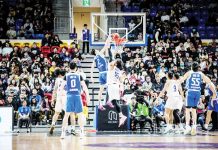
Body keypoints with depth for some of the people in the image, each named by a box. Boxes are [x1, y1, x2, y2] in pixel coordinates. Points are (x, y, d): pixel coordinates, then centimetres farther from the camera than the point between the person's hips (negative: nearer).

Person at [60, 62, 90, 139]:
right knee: (80, 115, 8)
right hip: (77, 96, 0)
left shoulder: (66, 76, 5)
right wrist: (88, 96, 10)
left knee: (66, 114, 4)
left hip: (69, 96, 0)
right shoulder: (79, 76, 6)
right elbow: (84, 87, 5)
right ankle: (81, 132, 6)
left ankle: (63, 132, 0)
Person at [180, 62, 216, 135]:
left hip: (190, 92, -3)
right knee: (194, 109, 14)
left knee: (188, 109, 1)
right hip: (198, 93, 3)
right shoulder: (201, 74, 9)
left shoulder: (189, 73, 0)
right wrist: (214, 93, 14)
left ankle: (187, 126, -10)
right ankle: (194, 125, 3)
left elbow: (181, 80, -7)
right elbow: (209, 83, 8)